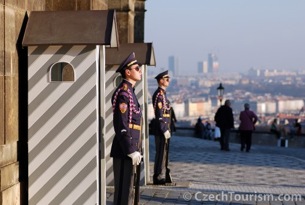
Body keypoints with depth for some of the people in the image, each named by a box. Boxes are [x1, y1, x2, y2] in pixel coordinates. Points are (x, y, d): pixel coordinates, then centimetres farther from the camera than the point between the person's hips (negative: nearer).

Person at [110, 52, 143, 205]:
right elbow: (121, 126, -20)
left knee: (127, 191, 13)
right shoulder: (123, 92, -14)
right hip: (124, 151, -10)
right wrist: (131, 151, -20)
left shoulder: (130, 92, 17)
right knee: (123, 192, -6)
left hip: (128, 151, 10)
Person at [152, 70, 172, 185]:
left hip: (164, 129, 10)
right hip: (162, 129, -10)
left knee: (163, 152, 13)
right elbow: (159, 114, -20)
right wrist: (165, 130, -20)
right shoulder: (159, 94, -14)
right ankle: (159, 177, -2)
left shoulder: (162, 93, 17)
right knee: (161, 152, -6)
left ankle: (162, 175, 19)